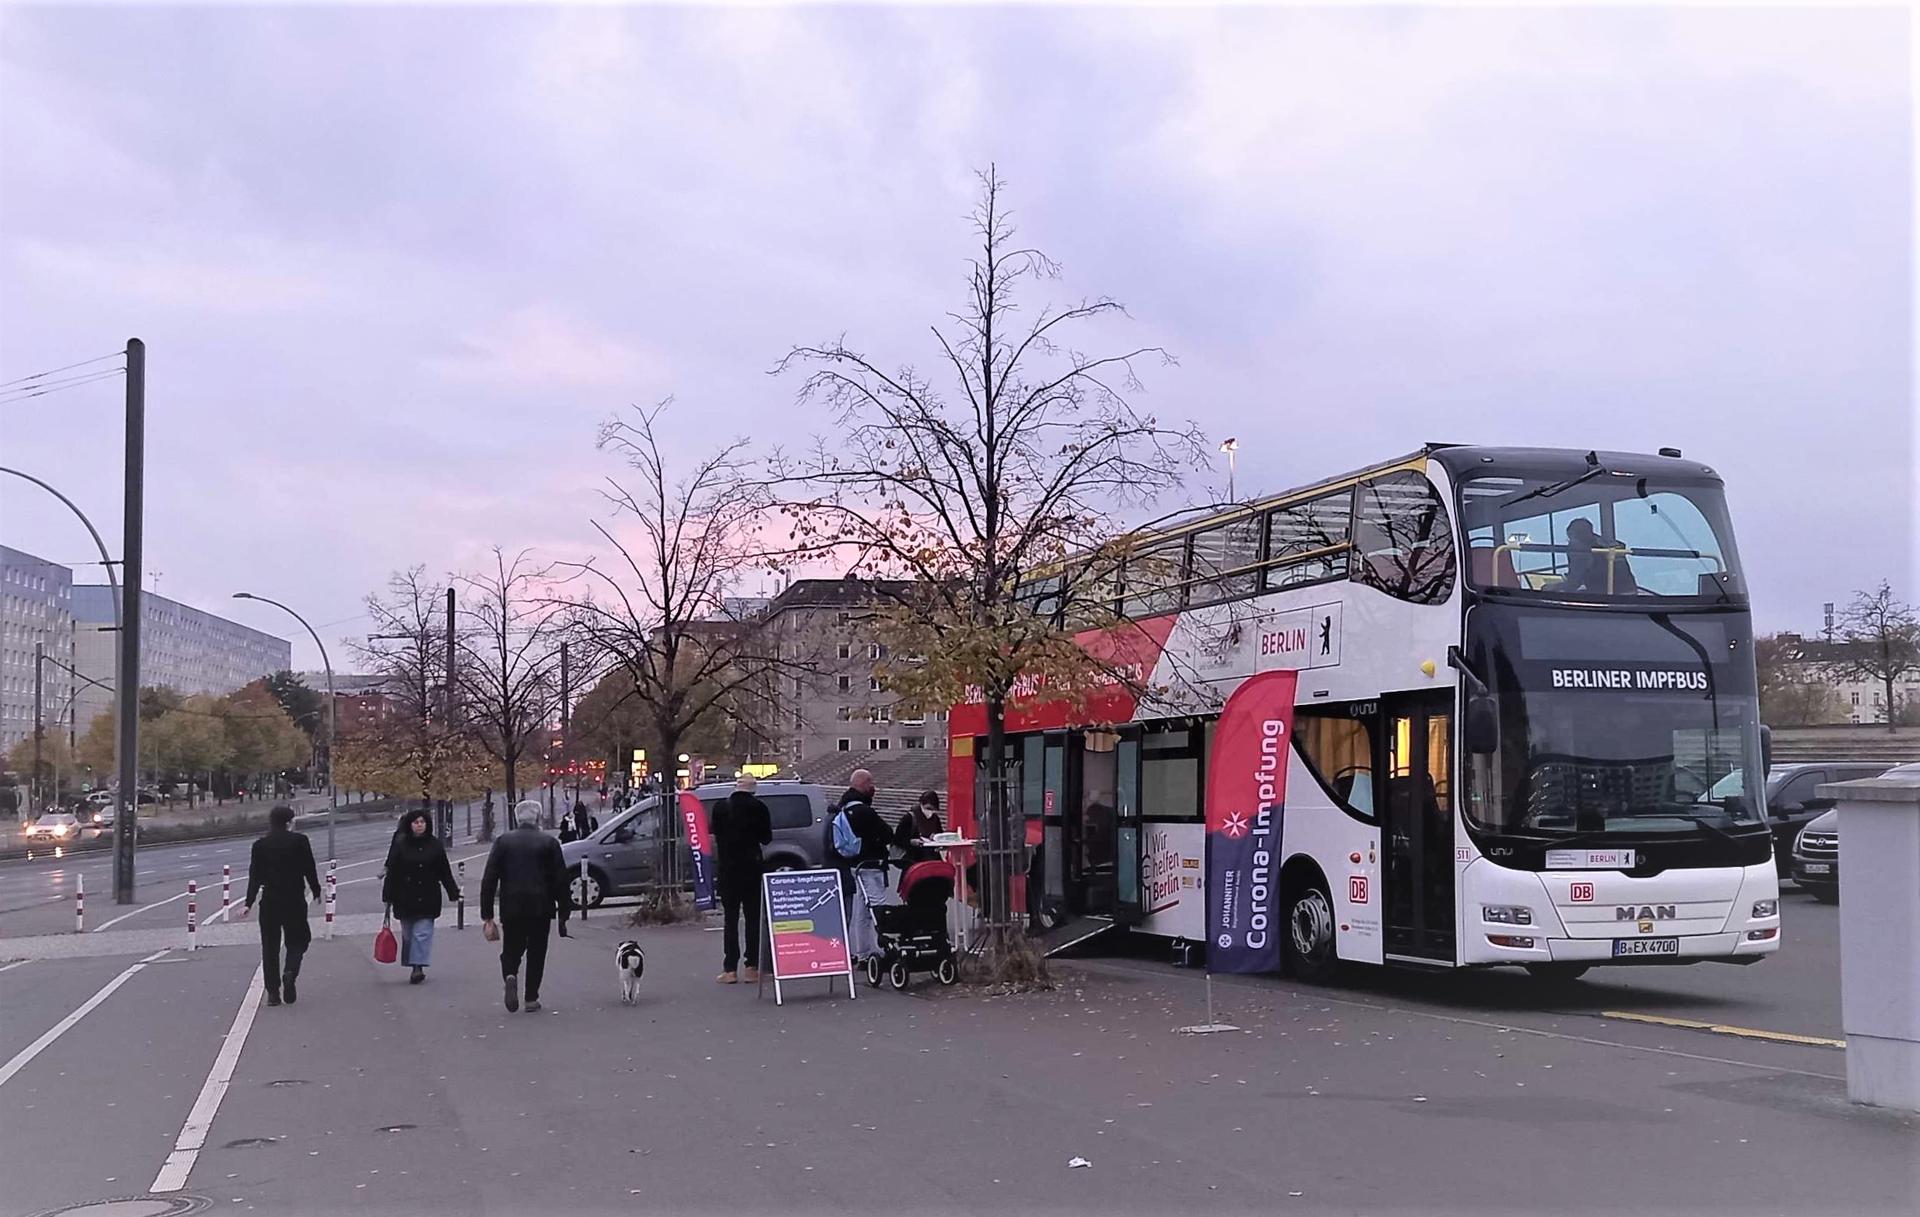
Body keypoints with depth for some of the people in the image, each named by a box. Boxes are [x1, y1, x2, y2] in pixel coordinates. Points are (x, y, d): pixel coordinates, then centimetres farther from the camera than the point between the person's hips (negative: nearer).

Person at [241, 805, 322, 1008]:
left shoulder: (260, 845, 1)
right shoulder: (300, 841, -5)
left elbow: (255, 876, -1)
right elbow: (310, 869, -2)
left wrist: (249, 903, 2)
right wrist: (316, 891, 12)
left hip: (269, 902, 2)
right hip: (295, 901, -2)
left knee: (270, 946, 8)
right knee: (297, 941, 11)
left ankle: (272, 992, 5)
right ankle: (290, 972, -17)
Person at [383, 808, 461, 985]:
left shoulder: (435, 845, 2)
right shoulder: (400, 845, 0)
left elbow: (445, 872, 7)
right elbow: (391, 872, 1)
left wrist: (454, 893, 6)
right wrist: (388, 896, -2)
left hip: (427, 900, -1)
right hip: (405, 899, 1)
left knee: (422, 933, -9)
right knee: (408, 934, 7)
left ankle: (418, 967, -13)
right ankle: (415, 968, 18)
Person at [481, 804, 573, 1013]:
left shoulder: (503, 841, 3)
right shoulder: (549, 843, 0)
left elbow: (488, 881, 0)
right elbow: (561, 881, -2)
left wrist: (487, 917, 2)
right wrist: (564, 913, 4)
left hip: (511, 908, 1)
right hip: (540, 909, -1)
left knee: (511, 949, 15)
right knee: (536, 952, 12)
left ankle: (510, 975, -15)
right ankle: (531, 998, 10)